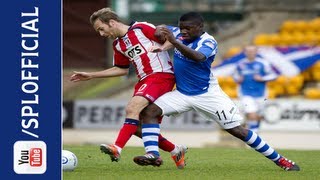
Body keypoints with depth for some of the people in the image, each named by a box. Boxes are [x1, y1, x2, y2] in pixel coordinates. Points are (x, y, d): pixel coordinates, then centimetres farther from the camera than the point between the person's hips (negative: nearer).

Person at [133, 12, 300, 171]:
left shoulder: (208, 42, -18)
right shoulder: (178, 33, -1)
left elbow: (198, 57, -40)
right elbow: (160, 30, 17)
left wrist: (175, 42, -50)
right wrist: (163, 45, -6)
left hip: (207, 94, -6)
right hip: (181, 93, 6)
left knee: (237, 130, -7)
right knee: (149, 111, -16)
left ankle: (279, 159, 3)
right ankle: (153, 155, -23)